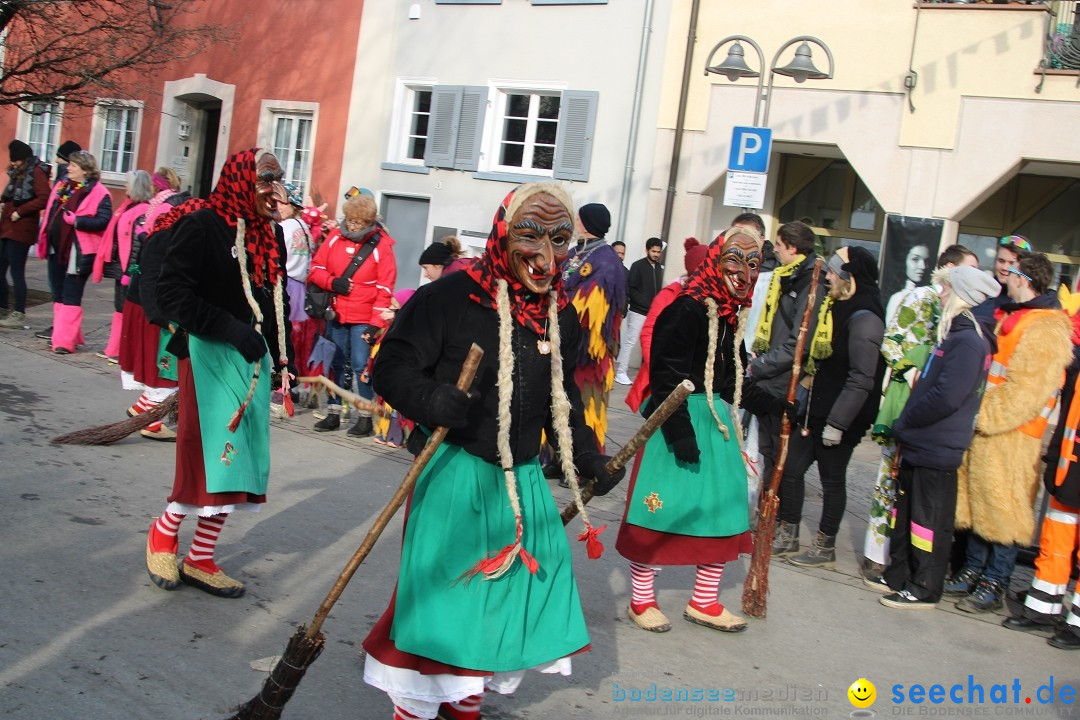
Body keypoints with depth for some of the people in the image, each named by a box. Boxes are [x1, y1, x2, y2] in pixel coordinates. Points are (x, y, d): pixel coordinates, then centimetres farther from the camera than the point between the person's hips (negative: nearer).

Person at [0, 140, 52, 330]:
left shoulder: (37, 172, -8)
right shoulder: (17, 173, 18)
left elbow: (44, 199, -19)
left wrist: (20, 211, -17)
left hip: (21, 229, -8)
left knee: (16, 272, -6)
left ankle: (19, 314, 1)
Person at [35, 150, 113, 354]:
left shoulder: (98, 192, -10)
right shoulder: (62, 186, 14)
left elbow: (103, 221, -20)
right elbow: (50, 213, 21)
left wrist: (76, 220, -25)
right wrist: (43, 239, 17)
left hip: (77, 252, -8)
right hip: (56, 248, 8)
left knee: (71, 297, -4)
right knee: (58, 295, 14)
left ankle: (64, 341, -2)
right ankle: (64, 333, 26)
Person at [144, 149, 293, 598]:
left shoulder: (269, 235, 10)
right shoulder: (202, 225, -12)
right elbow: (173, 295, -17)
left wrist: (283, 355, 9)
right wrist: (232, 331, -22)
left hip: (253, 359, 8)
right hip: (210, 355, -7)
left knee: (238, 460, 8)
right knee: (213, 453, -8)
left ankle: (200, 560, 21)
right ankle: (165, 530, 21)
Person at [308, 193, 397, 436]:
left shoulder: (381, 245, -9)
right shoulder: (335, 237, 1)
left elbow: (385, 289, -9)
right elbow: (316, 268, 7)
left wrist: (376, 323, -13)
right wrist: (331, 282, -14)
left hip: (364, 319, -4)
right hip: (336, 315, 4)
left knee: (362, 366, -6)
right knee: (334, 363, 10)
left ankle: (365, 416, 7)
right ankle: (333, 413, 21)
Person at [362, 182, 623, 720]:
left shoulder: (561, 315, 6)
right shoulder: (452, 296, -15)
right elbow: (392, 366, -14)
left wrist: (587, 454, 17)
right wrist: (431, 400, -31)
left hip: (522, 478, 7)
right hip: (455, 473, -6)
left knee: (513, 595, 14)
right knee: (442, 596, -2)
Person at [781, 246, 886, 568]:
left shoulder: (864, 318, -19)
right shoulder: (838, 308, 11)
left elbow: (862, 380, -24)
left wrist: (837, 423, -23)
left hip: (841, 418, -9)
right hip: (817, 410, 9)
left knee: (832, 479, 4)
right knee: (791, 468, 11)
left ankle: (825, 547, 19)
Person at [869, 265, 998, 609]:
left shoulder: (968, 342, -19)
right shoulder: (955, 336, 13)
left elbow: (945, 398, -25)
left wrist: (903, 423, -13)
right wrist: (905, 426, 11)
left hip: (936, 450, -10)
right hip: (919, 445, 10)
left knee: (929, 520, 1)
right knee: (905, 512, 17)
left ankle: (923, 590, 12)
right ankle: (899, 576, 29)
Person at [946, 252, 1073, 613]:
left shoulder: (1046, 330, -15)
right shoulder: (1010, 317, 15)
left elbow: (1024, 392, -20)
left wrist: (983, 417, -17)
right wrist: (975, 416, 11)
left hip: (1011, 436, -9)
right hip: (986, 427, 9)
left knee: (1001, 508, 0)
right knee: (976, 501, 15)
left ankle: (993, 585, 10)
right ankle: (972, 572, 27)